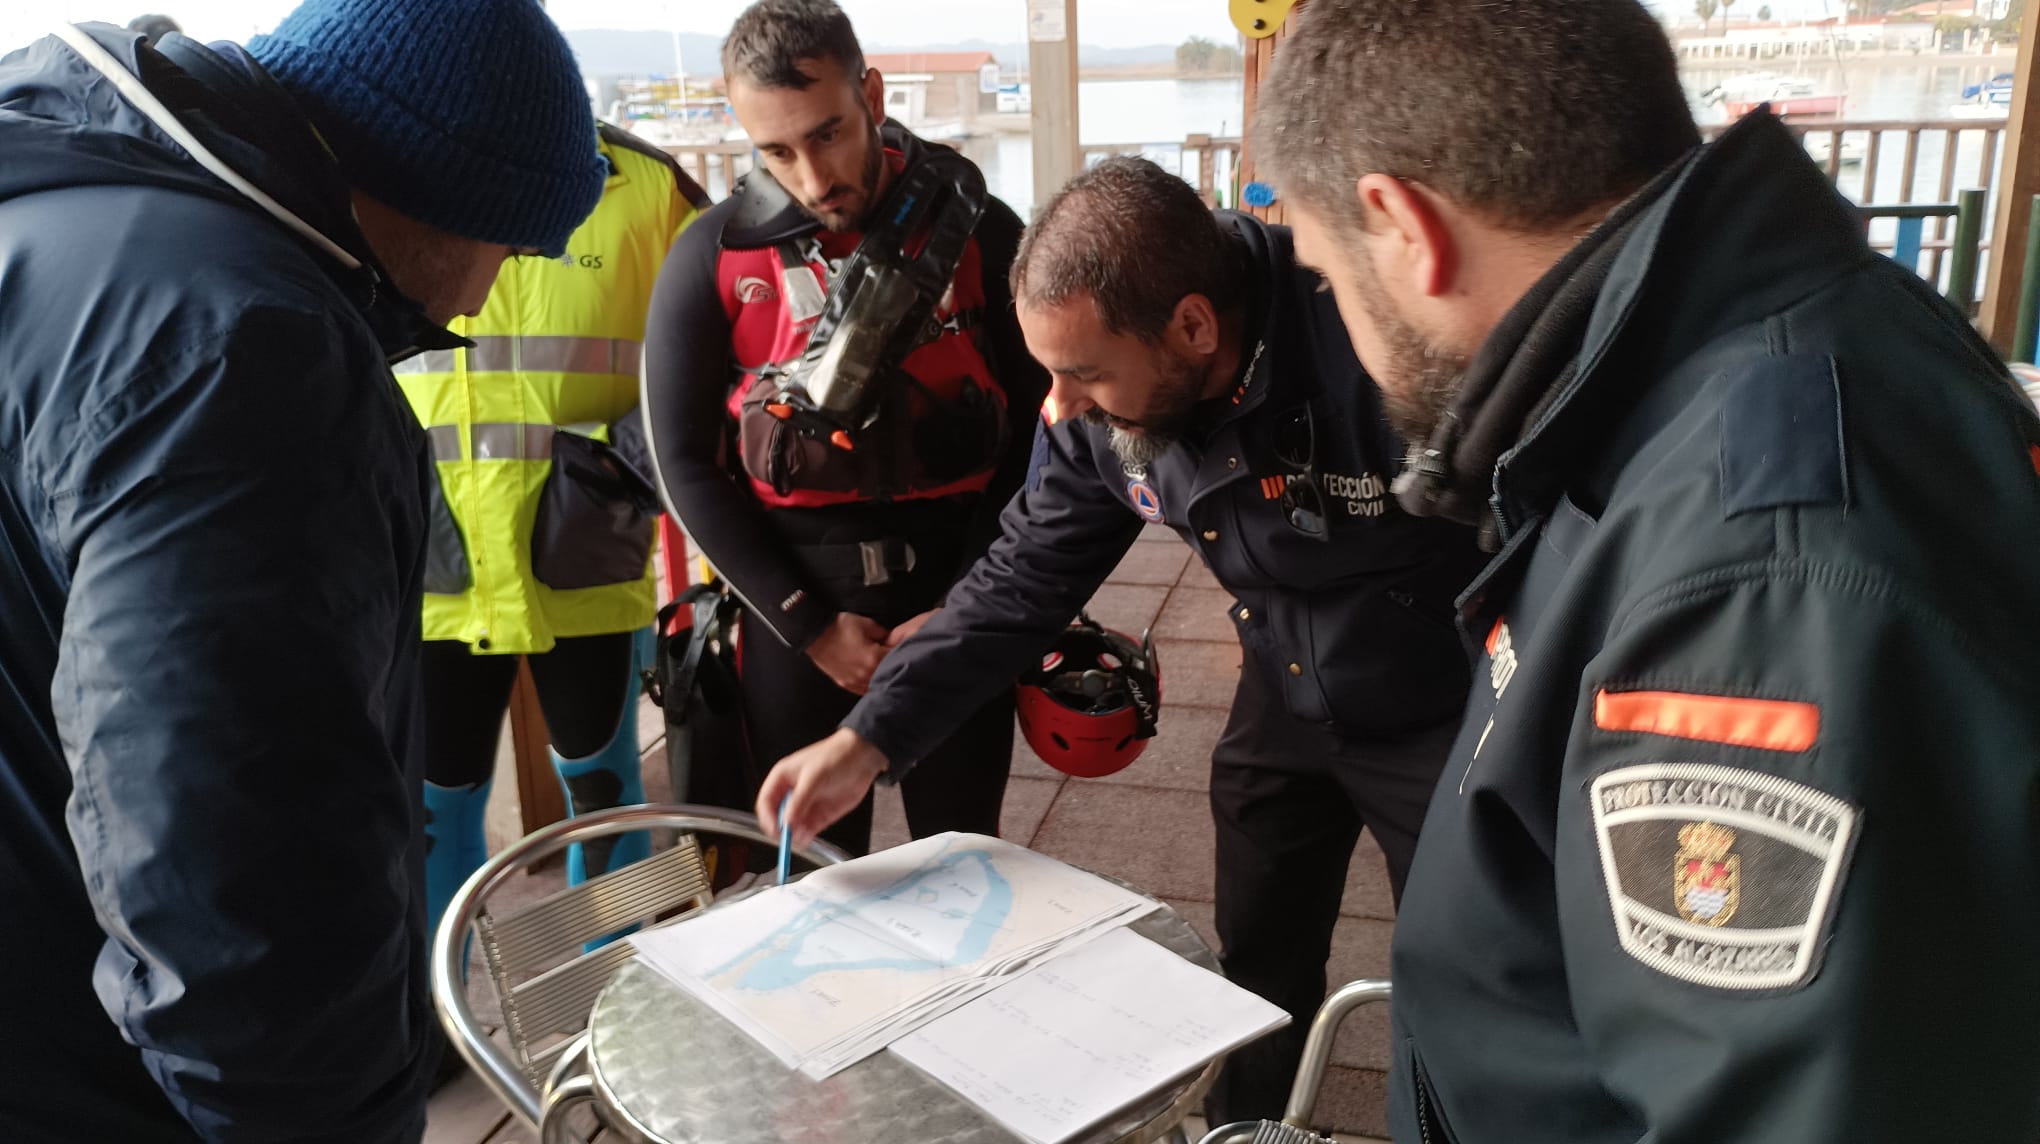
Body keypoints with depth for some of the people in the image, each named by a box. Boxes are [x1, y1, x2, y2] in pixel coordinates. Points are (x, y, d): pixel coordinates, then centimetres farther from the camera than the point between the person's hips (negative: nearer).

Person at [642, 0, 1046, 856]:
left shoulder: (978, 232, -3)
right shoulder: (712, 259, -4)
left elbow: (1037, 432, -1)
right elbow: (686, 463, -2)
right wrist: (807, 625, -7)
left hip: (957, 592, 0)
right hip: (795, 604, 0)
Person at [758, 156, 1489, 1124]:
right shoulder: (1108, 402, -14)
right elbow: (1027, 574, -5)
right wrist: (869, 738, -11)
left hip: (1446, 718, -5)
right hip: (1285, 706, 6)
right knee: (1258, 972, 21)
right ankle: (1240, 1124, 47)